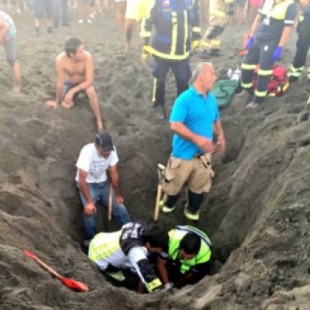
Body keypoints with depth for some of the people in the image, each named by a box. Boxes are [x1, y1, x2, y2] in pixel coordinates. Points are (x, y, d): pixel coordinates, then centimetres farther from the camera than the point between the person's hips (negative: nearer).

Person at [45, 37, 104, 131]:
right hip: (71, 83, 2)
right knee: (66, 105, -11)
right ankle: (76, 95, 24)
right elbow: (59, 83, -18)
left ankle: (99, 122, -21)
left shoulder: (87, 57, -35)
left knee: (91, 91, -33)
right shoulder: (60, 60, -31)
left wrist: (72, 91, -34)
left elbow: (89, 81, -29)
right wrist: (57, 101, -6)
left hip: (85, 82, -2)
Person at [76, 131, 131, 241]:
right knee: (89, 211, -24)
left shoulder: (111, 150, -19)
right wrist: (89, 202, -37)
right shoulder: (87, 151, -32)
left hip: (103, 183, 4)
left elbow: (114, 173, -7)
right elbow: (82, 179, -32)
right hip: (88, 184, -4)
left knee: (120, 206, -4)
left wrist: (118, 194, -3)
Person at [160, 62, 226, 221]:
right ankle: (168, 205, 44)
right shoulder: (185, 99, -21)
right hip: (184, 153, -5)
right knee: (175, 184, 14)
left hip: (204, 153, 6)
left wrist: (220, 136, -1)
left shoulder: (212, 99, 1)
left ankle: (192, 211, 44)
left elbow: (215, 120, 17)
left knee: (199, 186, 19)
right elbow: (175, 125, -26)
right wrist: (198, 139, -31)